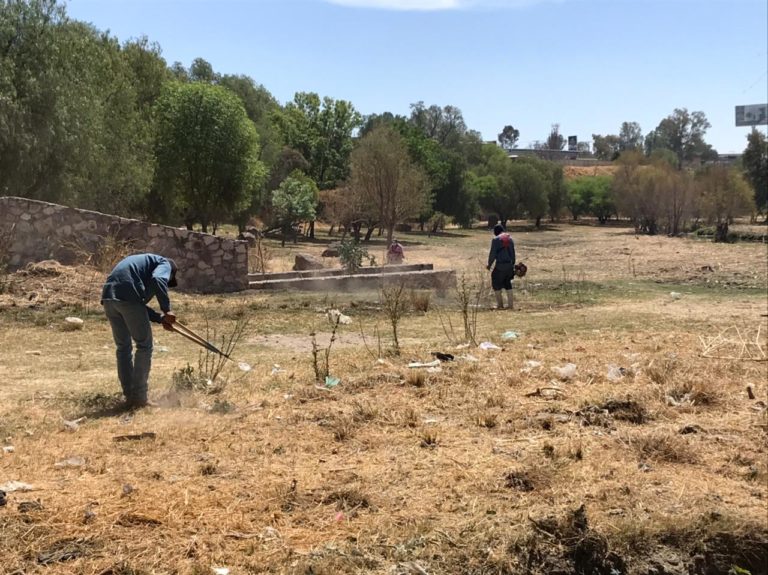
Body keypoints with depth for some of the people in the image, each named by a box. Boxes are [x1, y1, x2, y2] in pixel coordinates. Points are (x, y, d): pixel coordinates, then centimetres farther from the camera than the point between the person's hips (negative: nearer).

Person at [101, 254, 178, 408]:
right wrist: (167, 309, -7)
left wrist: (160, 318, 24)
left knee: (123, 347, 17)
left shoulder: (143, 262, 36)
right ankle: (139, 397, 5)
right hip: (127, 297, -8)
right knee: (144, 346, 4)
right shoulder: (164, 263, 13)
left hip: (108, 297, 8)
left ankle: (129, 396, 21)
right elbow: (158, 279, -12)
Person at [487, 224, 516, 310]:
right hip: (510, 264, 6)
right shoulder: (510, 238, 9)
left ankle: (500, 305, 5)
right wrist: (513, 264, 21)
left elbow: (492, 254, -9)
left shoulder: (496, 240, -8)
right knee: (507, 283, 17)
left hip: (500, 265, -6)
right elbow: (513, 253, 13)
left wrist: (489, 264, 4)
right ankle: (510, 305, 14)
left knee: (496, 283, 7)